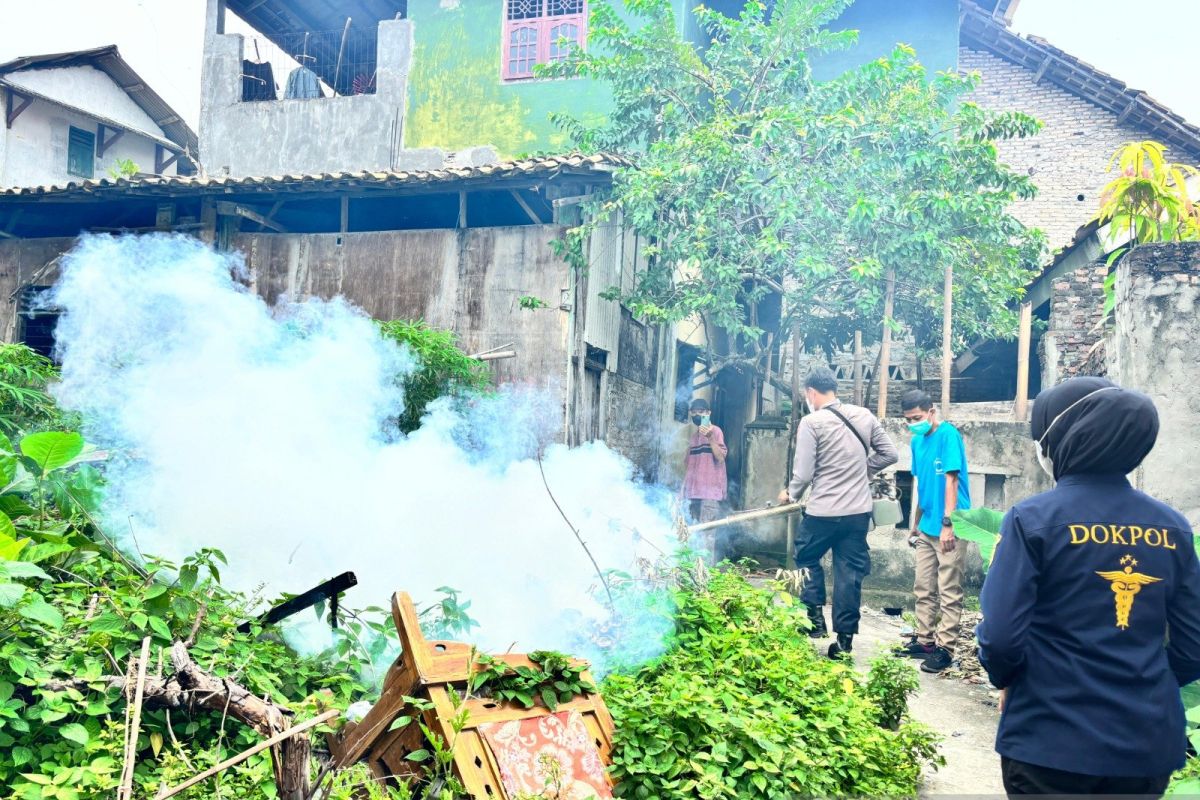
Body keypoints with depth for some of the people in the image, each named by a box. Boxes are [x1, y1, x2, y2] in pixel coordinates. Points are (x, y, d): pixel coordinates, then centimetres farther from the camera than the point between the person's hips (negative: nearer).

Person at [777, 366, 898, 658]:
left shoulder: (811, 422, -12)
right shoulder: (865, 416, 3)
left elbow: (803, 473, -11)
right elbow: (889, 454, 10)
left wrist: (791, 495, 7)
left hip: (823, 511, -4)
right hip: (860, 510, 4)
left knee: (807, 559, 20)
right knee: (850, 573, 10)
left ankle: (815, 618, 15)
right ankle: (845, 639, 13)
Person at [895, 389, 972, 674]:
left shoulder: (948, 434, -12)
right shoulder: (917, 440, 10)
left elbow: (951, 479, -16)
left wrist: (947, 524, -20)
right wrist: (915, 525, 20)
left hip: (948, 528, -8)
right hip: (927, 528, 8)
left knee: (949, 592, -1)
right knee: (924, 589, 14)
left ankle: (945, 648, 6)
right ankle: (924, 640, 24)